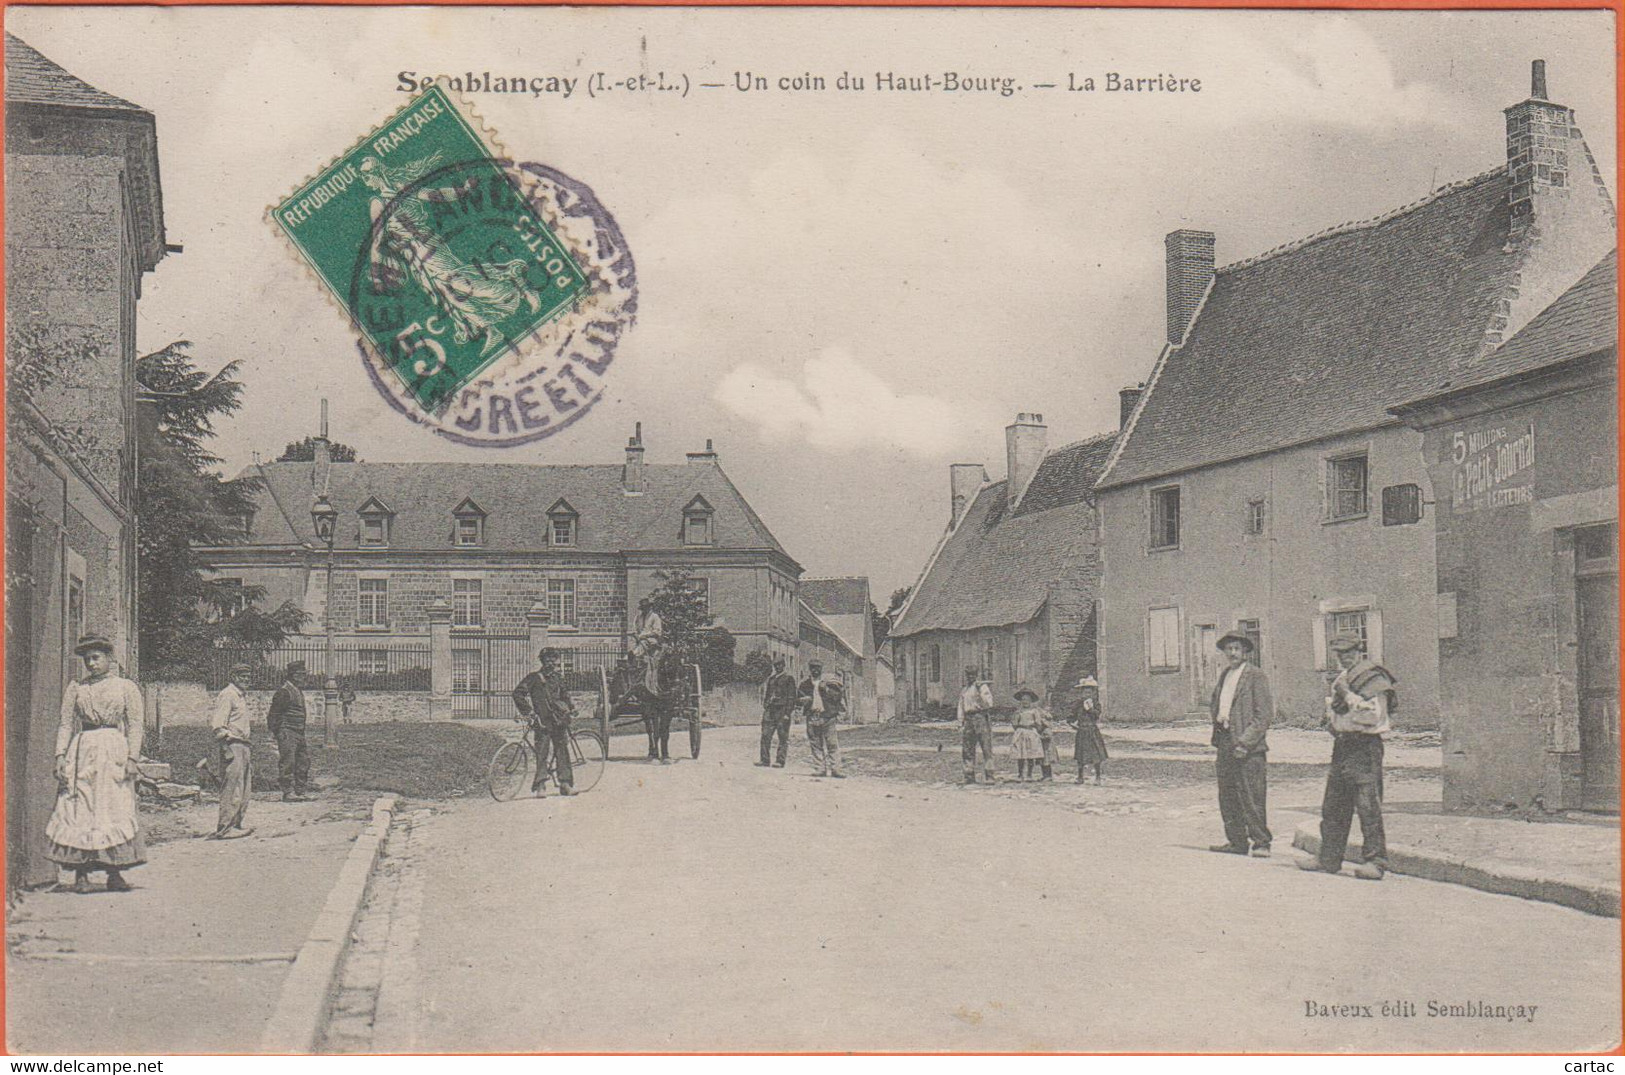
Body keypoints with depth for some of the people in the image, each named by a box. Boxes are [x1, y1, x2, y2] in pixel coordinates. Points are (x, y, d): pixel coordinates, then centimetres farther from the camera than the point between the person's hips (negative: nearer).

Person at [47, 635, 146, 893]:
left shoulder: (126, 688, 9)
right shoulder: (75, 689, 14)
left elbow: (136, 726, 4)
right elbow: (65, 725, 11)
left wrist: (132, 758, -6)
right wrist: (60, 756, -2)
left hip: (114, 751, -1)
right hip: (82, 753, 1)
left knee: (115, 810, -6)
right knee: (78, 811, -6)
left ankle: (114, 873, -4)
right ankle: (81, 874, -4)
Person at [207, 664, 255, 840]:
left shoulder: (242, 695, 20)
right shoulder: (228, 695, -10)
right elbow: (217, 724, -17)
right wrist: (225, 748, -22)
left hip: (242, 746, 10)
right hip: (232, 746, -10)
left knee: (245, 789, 14)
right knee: (233, 789, -10)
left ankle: (236, 824, 22)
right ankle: (224, 828, -8)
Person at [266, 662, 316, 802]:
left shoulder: (299, 691, 18)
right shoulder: (284, 691, -12)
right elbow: (274, 713, -14)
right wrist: (275, 731, -18)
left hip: (299, 733, 10)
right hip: (287, 733, -10)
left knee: (303, 761, 11)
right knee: (287, 762, -6)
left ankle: (302, 791, 17)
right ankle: (288, 792, -4)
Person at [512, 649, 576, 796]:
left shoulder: (557, 678, 14)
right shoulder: (534, 678, -2)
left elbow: (564, 694, 31)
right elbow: (518, 693, -9)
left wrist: (571, 707, 16)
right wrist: (528, 712, -14)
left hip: (559, 720, 5)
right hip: (542, 721, -5)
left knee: (563, 752, 4)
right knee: (542, 754, -6)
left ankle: (565, 784, 9)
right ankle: (541, 786, -1)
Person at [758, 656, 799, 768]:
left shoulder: (789, 678, 1)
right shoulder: (770, 678, 18)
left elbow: (791, 696, -4)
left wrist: (788, 713, -12)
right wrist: (764, 709, 13)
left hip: (782, 710, -6)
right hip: (770, 710, 6)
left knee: (783, 737, -3)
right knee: (765, 735, -1)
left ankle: (780, 761, -2)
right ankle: (765, 759, 3)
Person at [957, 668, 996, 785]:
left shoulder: (981, 686, -1)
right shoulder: (963, 692, 20)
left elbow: (989, 702, -12)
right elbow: (961, 709, 21)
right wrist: (960, 725, 14)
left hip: (981, 718, -7)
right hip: (968, 720, 7)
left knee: (986, 748, -8)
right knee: (967, 750, 5)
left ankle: (989, 776, -11)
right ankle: (970, 777, 10)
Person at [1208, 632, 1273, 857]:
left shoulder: (1256, 675, -6)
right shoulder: (1225, 675, 17)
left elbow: (1264, 714, -11)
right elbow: (1214, 703, 29)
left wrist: (1245, 742, -16)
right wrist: (1217, 716, 6)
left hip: (1248, 746, -7)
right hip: (1225, 743, 8)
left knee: (1251, 796, -8)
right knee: (1227, 795, 9)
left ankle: (1261, 842, 0)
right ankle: (1236, 840, 18)